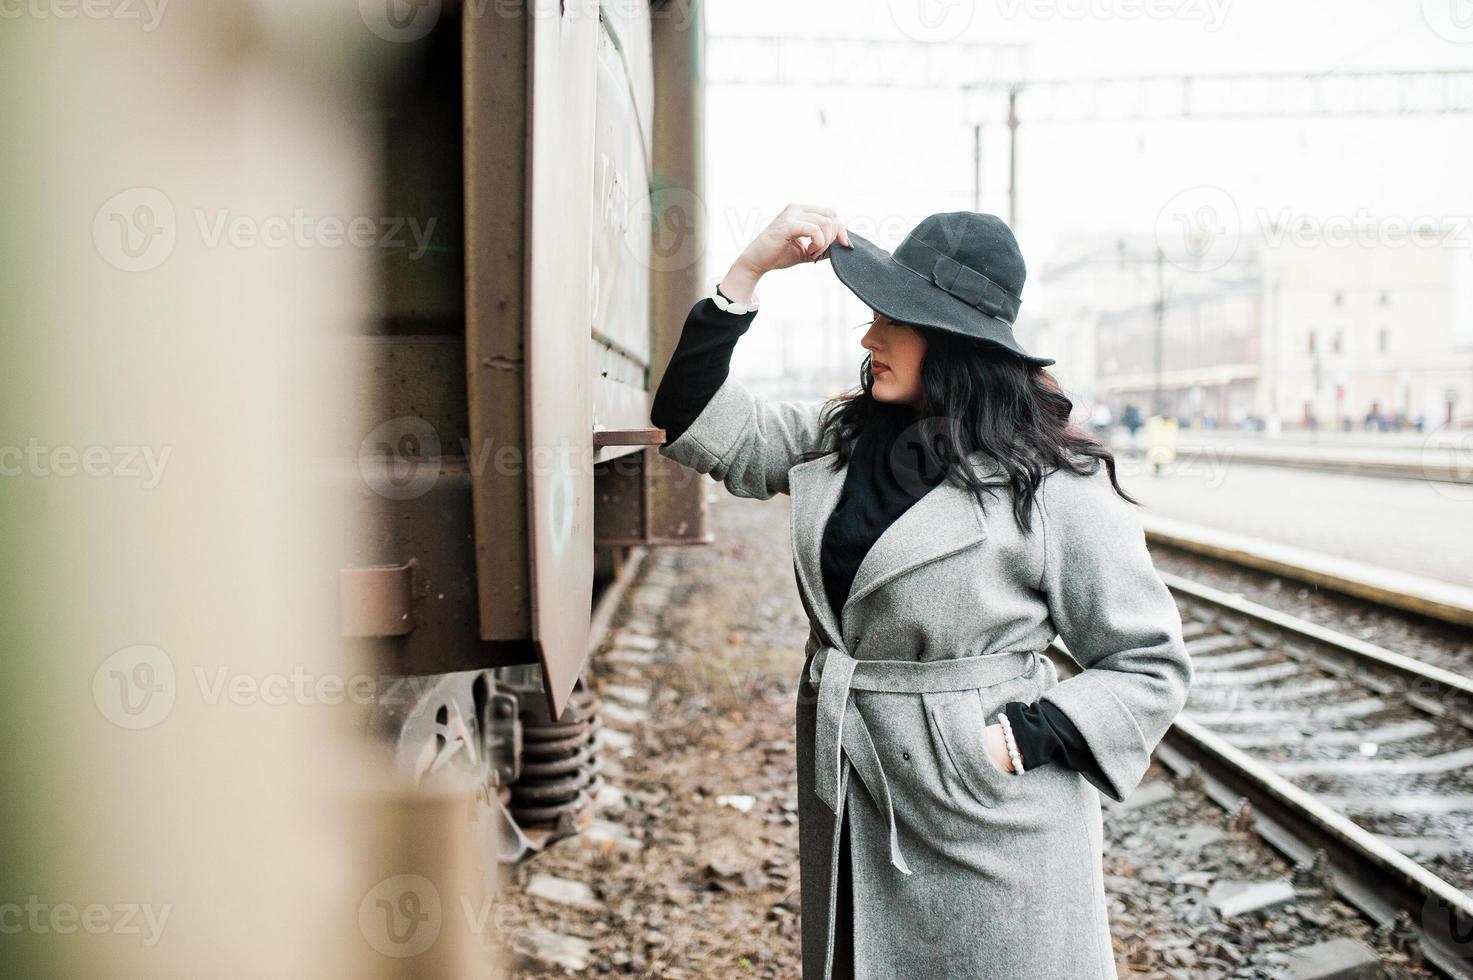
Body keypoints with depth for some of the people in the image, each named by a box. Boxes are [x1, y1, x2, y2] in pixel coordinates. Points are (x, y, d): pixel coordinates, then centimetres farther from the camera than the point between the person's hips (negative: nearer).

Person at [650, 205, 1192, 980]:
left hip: (986, 829, -6)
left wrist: (1020, 741, -18)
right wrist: (751, 267, -3)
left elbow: (1151, 664, -8)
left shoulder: (1054, 486, -14)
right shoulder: (838, 438, 5)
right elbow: (701, 424, 4)